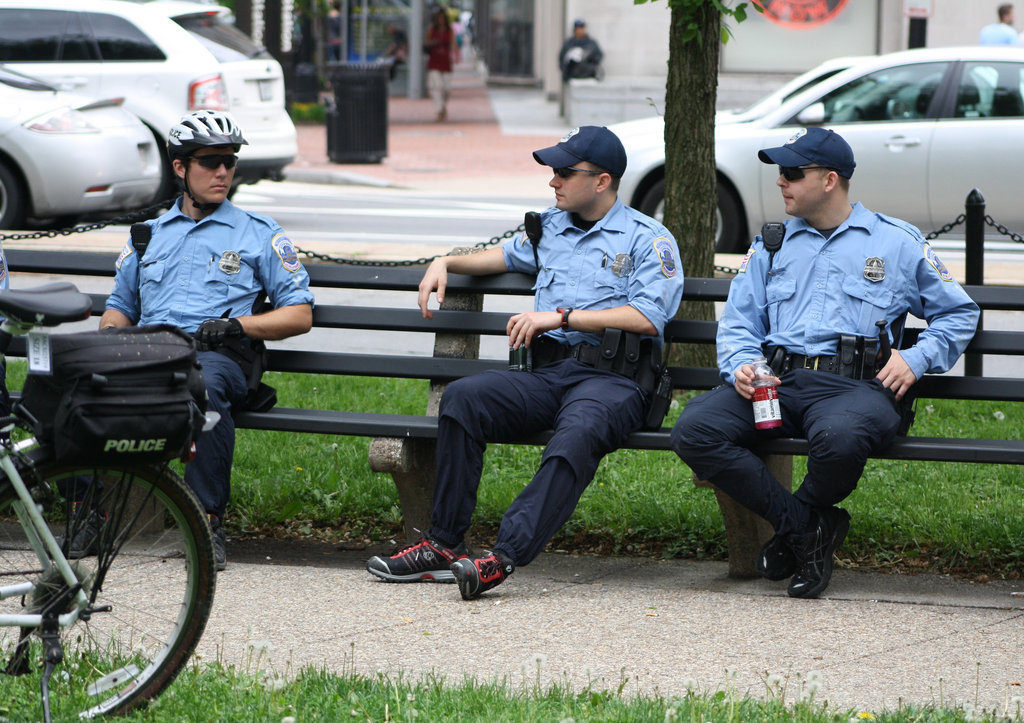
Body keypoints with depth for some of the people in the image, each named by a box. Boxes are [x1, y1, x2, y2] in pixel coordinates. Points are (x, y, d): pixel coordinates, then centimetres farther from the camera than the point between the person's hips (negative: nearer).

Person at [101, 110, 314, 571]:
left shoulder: (258, 234, 17)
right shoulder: (149, 234, 28)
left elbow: (300, 315, 11)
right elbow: (119, 306, 30)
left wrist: (239, 325, -6)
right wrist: (113, 330, 4)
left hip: (219, 355, -3)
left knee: (204, 386, -42)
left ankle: (209, 520, -32)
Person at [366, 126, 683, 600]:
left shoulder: (647, 238, 5)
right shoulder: (551, 225, 26)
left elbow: (647, 317, -10)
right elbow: (509, 256, 48)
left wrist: (559, 316, -10)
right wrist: (446, 264, 32)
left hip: (612, 379, -6)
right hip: (548, 374, 6)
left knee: (580, 430, -40)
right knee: (462, 397, -23)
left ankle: (505, 554, -52)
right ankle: (444, 545, -22)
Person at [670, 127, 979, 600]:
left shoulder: (898, 242, 16)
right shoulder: (772, 245, 26)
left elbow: (958, 313, 20)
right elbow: (738, 321, 21)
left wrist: (916, 359, 2)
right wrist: (741, 366, -2)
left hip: (855, 386, -4)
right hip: (774, 382, 4)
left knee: (838, 436, -42)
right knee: (693, 430, -26)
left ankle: (797, 526, -7)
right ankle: (807, 526, -16)